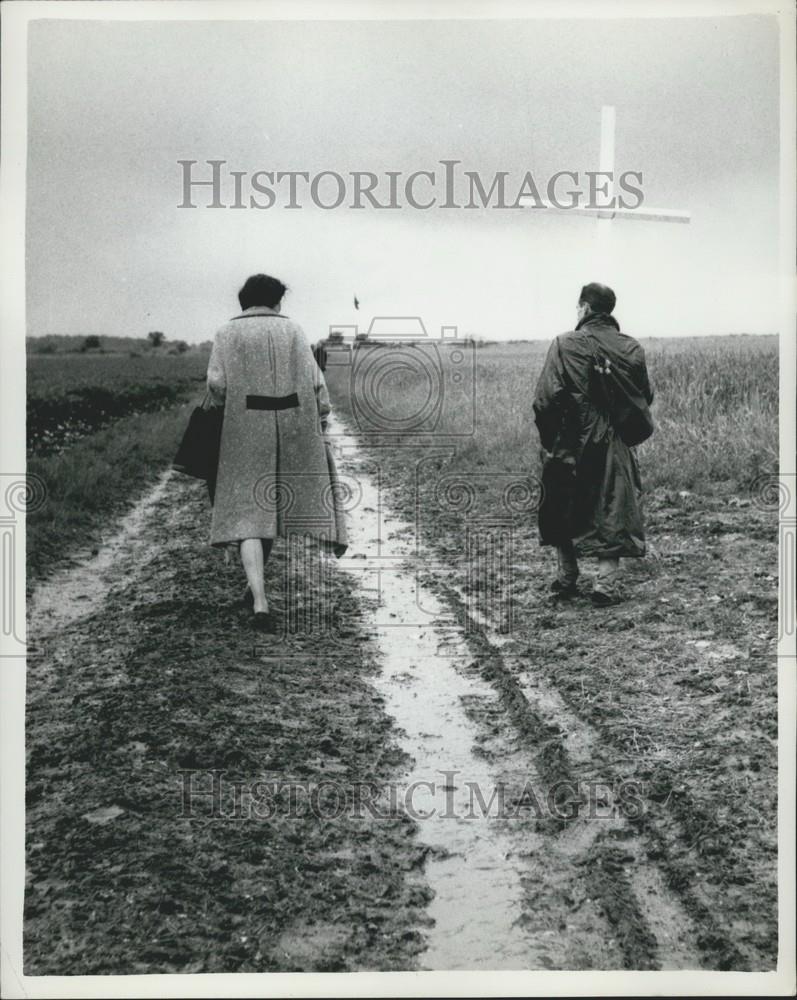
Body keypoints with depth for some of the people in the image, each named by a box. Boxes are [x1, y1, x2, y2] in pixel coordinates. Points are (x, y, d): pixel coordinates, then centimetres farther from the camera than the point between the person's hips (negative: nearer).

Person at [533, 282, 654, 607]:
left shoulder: (566, 345, -10)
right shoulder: (632, 349, 1)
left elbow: (546, 399, -15)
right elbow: (645, 397, 7)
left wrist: (548, 440, -5)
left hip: (571, 444, -2)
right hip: (615, 446, 2)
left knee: (563, 514, 15)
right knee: (612, 513, 7)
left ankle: (567, 578, 23)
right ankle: (606, 584, 1)